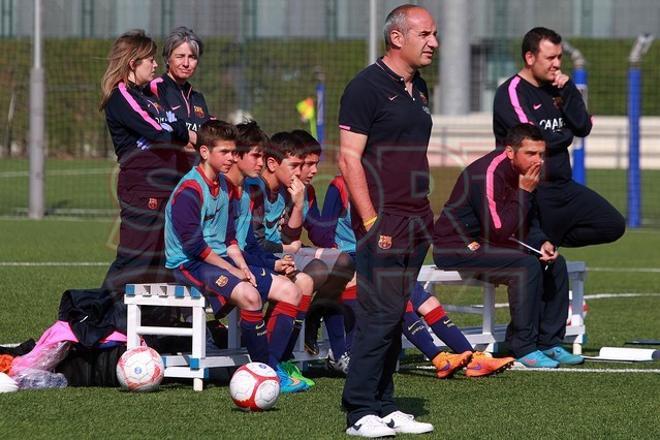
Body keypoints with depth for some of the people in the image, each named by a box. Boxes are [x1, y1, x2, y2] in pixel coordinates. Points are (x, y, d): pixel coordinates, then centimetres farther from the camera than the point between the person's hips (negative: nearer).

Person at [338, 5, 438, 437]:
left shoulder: (419, 89, 16)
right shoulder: (367, 86, -9)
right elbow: (349, 158, -13)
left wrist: (427, 214, 17)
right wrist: (372, 221, -18)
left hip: (415, 223, 8)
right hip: (384, 223, -8)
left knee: (395, 315, 10)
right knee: (381, 314, -9)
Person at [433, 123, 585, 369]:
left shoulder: (522, 172, 4)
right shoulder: (487, 174, -25)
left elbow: (529, 222, 14)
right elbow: (500, 231, -28)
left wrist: (542, 243, -7)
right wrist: (524, 192, -24)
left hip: (489, 244, 10)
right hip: (457, 248, -10)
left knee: (554, 263, -1)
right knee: (527, 265, -28)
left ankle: (549, 343, 2)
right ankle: (524, 348, -22)